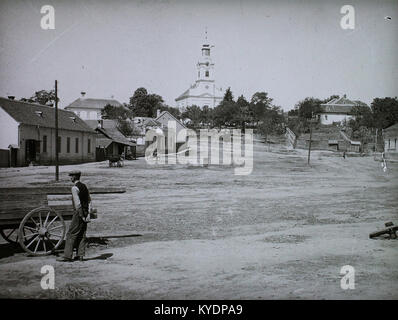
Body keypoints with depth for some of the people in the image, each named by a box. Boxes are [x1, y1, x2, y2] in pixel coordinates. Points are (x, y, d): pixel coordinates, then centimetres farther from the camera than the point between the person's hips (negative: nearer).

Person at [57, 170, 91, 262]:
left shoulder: (75, 188, -13)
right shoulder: (84, 186, 13)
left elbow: (77, 203, -19)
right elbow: (89, 200, 16)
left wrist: (81, 216, -15)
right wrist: (87, 214, 12)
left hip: (79, 213, -8)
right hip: (85, 214, 8)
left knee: (71, 234, -3)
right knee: (82, 234, 10)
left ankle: (67, 255, -3)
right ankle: (80, 255, 10)